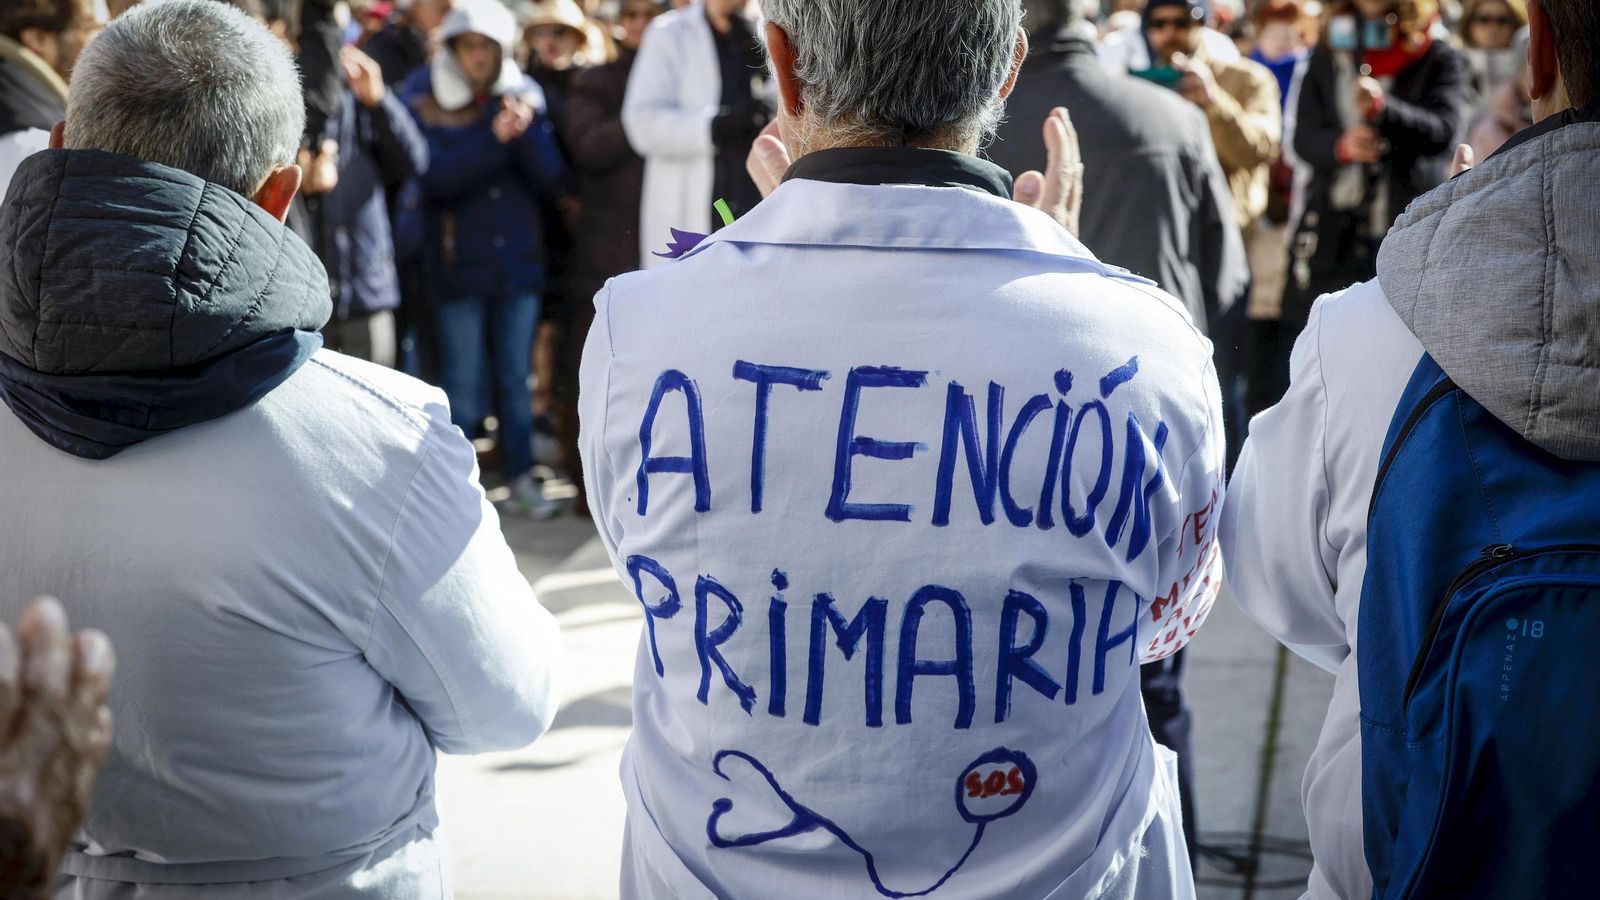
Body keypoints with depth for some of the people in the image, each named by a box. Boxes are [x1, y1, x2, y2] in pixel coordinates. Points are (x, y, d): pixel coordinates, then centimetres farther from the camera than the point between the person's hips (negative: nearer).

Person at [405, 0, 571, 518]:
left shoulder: (524, 101, 7)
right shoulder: (428, 109, 1)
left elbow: (552, 180, -3)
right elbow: (435, 179, -14)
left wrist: (525, 129, -19)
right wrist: (494, 139, -24)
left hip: (519, 262, 2)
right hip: (459, 266, -2)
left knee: (516, 378, 8)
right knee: (463, 382, 0)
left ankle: (522, 478, 15)